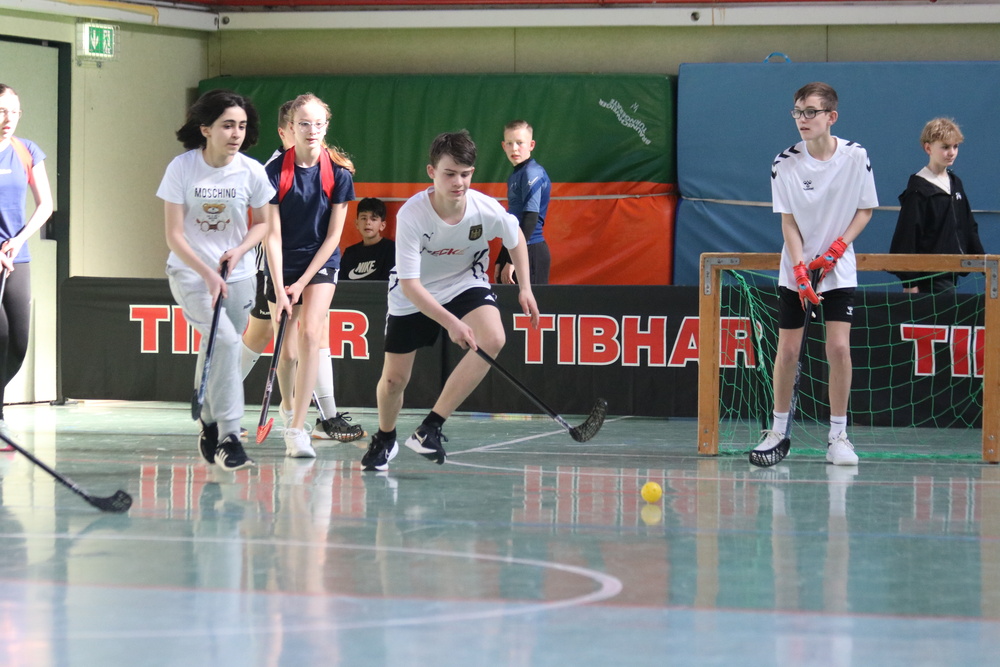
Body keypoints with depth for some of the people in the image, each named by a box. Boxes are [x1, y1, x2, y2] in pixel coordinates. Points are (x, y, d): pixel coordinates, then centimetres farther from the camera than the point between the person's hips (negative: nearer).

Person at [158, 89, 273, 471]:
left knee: (216, 351, 6)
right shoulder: (182, 168, -13)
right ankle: (228, 435, -23)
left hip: (237, 276, 3)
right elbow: (174, 235, -12)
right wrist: (208, 274, -22)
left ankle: (210, 425, 31)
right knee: (225, 339, -24)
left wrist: (240, 251, -11)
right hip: (189, 272, -3)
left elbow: (262, 224, 8)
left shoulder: (252, 171, -6)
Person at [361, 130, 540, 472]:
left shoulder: (486, 210, -23)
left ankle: (431, 427, -22)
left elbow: (516, 238, 3)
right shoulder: (411, 215, -30)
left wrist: (525, 287, -1)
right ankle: (385, 439, 39)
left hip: (465, 284, 1)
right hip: (413, 297, -1)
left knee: (493, 339, -28)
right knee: (394, 379, 2)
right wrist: (451, 323, -39)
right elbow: (410, 285, -29)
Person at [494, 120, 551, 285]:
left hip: (530, 252, -9)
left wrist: (512, 260, -21)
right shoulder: (515, 176, 17)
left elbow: (531, 217, -18)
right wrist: (500, 261, 22)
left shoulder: (532, 173, -10)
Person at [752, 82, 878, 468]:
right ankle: (778, 433, 13)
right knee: (787, 350, 0)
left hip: (839, 269, -1)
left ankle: (838, 436, 0)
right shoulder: (785, 164, -7)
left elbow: (865, 210, 1)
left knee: (839, 347, -10)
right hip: (795, 270, 1)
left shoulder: (855, 157, -8)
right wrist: (801, 271, -15)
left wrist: (837, 248, -11)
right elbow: (788, 223, -5)